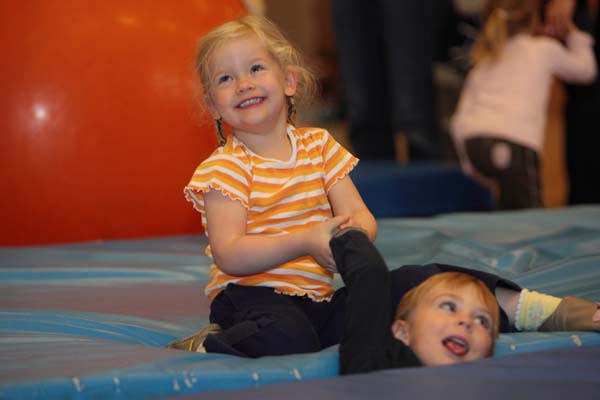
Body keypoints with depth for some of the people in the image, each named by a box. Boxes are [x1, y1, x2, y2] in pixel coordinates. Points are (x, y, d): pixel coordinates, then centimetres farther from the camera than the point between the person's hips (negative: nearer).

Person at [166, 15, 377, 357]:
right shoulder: (225, 167, -6)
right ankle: (205, 346, -6)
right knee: (287, 337, -36)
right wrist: (305, 242, -28)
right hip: (250, 294, -6)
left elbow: (359, 215, 5)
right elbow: (229, 256, -17)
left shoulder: (318, 145, 10)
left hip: (318, 295, 6)